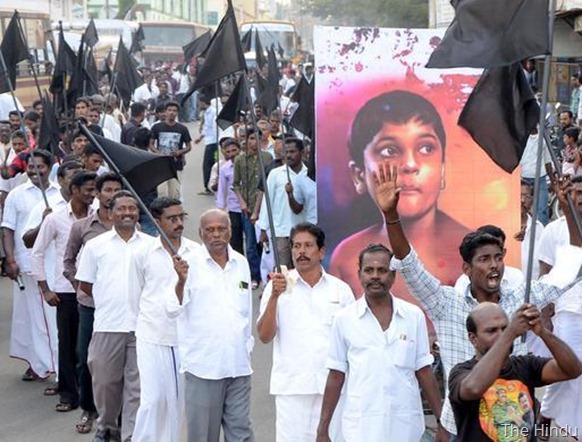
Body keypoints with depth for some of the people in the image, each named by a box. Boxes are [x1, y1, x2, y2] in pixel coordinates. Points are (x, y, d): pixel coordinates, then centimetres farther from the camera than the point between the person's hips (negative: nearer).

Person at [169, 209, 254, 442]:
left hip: (238, 364, 4)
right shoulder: (189, 264, -5)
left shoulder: (241, 263, 9)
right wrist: (181, 281, -28)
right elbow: (173, 309, -13)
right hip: (202, 364, -4)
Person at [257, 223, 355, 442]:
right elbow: (264, 336, -4)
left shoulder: (340, 289, 6)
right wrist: (274, 296, -16)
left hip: (332, 386, 1)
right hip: (291, 387, -1)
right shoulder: (278, 286, 2)